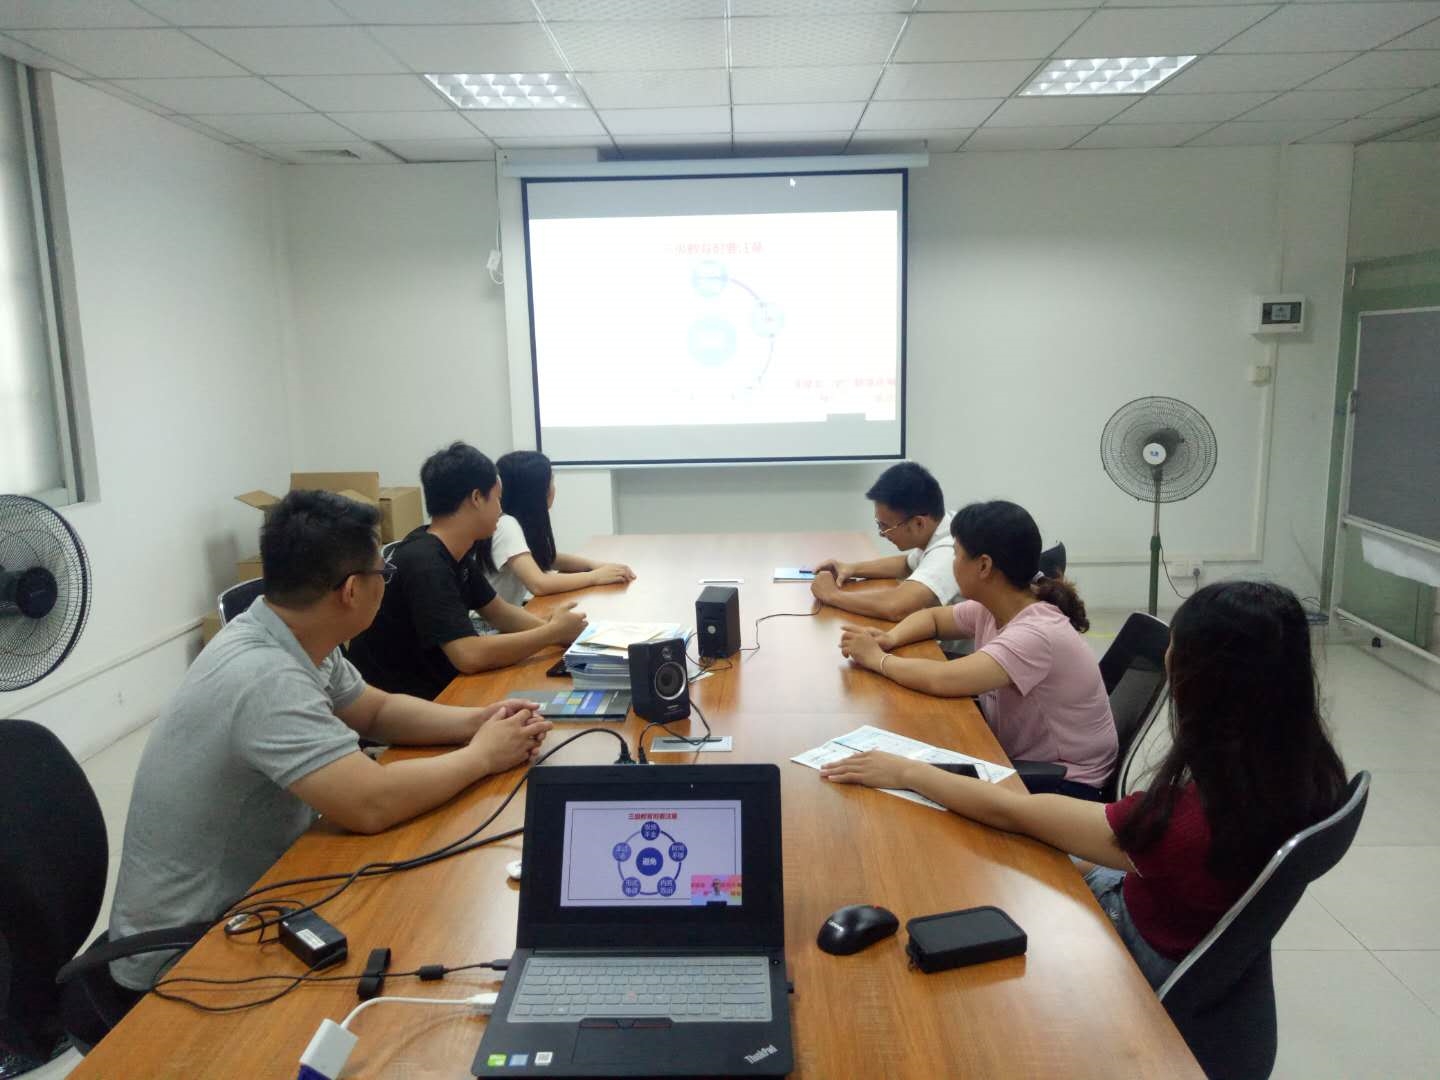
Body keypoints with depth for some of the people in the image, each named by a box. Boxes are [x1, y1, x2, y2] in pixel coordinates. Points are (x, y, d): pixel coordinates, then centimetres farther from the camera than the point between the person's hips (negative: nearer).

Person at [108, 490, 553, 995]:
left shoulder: (290, 639, -3)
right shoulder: (265, 677, -31)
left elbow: (378, 712, 11)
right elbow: (372, 804, -37)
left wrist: (479, 720, -5)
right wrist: (483, 756, -21)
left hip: (238, 901, 8)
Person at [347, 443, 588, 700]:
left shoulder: (455, 551, 2)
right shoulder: (425, 564, -25)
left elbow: (498, 611, 12)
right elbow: (470, 656, -31)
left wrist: (553, 627, -7)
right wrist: (554, 632, -20)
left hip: (436, 686, 8)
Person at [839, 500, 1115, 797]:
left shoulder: (1037, 634, -29)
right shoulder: (990, 608, -3)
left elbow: (943, 680, -39)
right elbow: (932, 617, 15)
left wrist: (877, 659, -22)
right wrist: (890, 638, -6)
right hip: (1016, 759, 7)